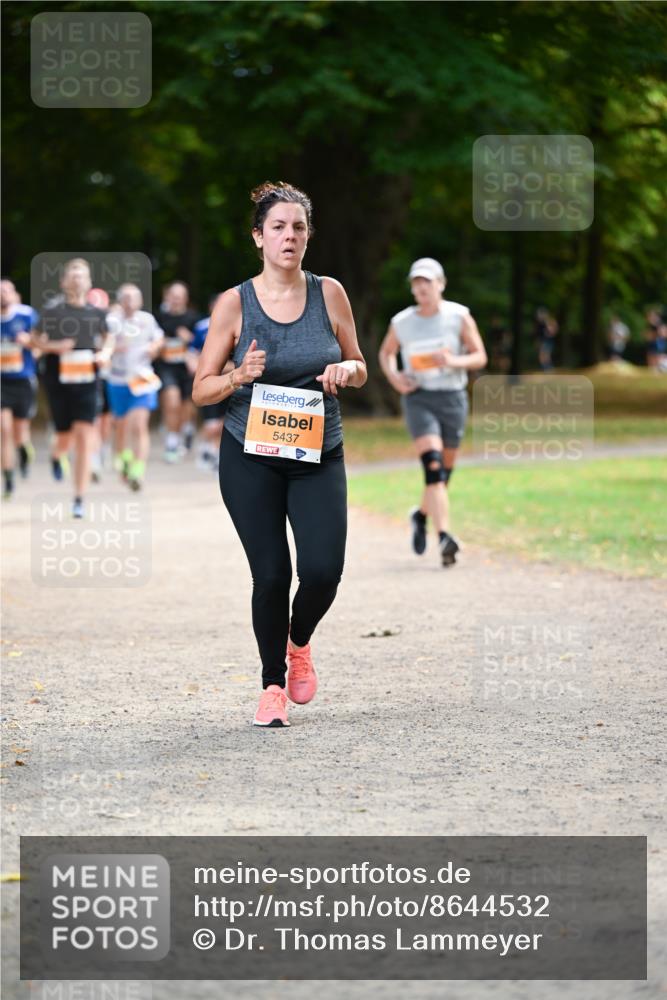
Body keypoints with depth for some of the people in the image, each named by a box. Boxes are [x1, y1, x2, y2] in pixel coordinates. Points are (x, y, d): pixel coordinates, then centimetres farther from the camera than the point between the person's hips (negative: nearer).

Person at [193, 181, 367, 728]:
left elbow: (360, 369, 12)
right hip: (251, 458, -1)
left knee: (323, 569, -12)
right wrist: (240, 377, -20)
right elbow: (201, 390, -1)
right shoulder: (235, 303, -4)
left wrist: (346, 370, -11)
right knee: (271, 575, -5)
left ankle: (299, 643, 21)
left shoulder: (329, 293, 1)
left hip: (318, 455, 1)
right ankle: (273, 685, 16)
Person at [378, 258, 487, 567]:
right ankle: (444, 538, -28)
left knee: (444, 472, 11)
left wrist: (454, 361, -20)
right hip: (418, 398, -1)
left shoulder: (459, 316, -1)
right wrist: (393, 377, 0)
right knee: (432, 465, -20)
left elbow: (480, 357, 0)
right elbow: (386, 352, 20)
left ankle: (421, 515, 42)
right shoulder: (401, 322, 2)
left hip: (453, 398, 1)